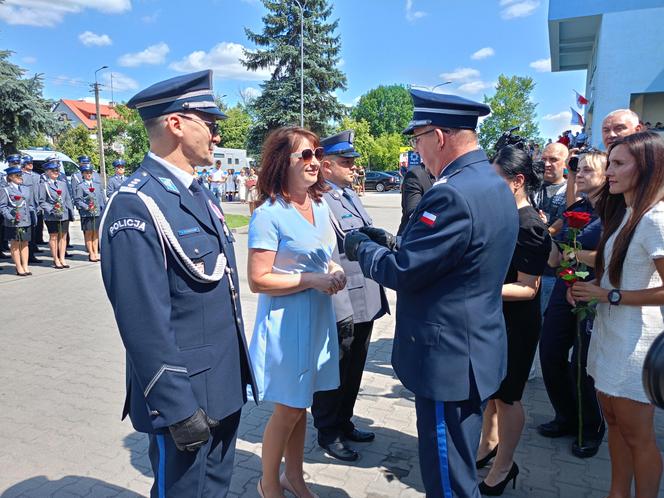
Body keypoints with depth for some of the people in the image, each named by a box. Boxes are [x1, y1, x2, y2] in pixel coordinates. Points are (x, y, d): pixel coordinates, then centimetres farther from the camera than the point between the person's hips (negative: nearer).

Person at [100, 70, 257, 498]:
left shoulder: (200, 195, 8)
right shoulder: (137, 206, -21)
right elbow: (144, 324, -24)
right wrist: (178, 410, -20)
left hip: (225, 384, 8)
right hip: (185, 396, -8)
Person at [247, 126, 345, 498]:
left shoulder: (321, 206, 6)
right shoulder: (269, 215, -17)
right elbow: (258, 281, -18)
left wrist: (334, 270, -3)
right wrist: (313, 280, -22)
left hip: (319, 317, 7)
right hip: (287, 320, -7)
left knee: (301, 403, 20)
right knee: (288, 408, 8)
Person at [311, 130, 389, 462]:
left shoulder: (351, 195, 11)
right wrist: (341, 312, -22)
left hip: (366, 303, 9)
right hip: (342, 309, -9)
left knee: (353, 371, 22)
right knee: (333, 373, 11)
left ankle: (343, 422, 42)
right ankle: (328, 432, 32)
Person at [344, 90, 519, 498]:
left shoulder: (452, 194, -26)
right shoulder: (494, 184, 7)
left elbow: (402, 272, -22)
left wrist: (362, 248, -4)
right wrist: (396, 244, 7)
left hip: (448, 358, -10)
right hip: (479, 350, 10)